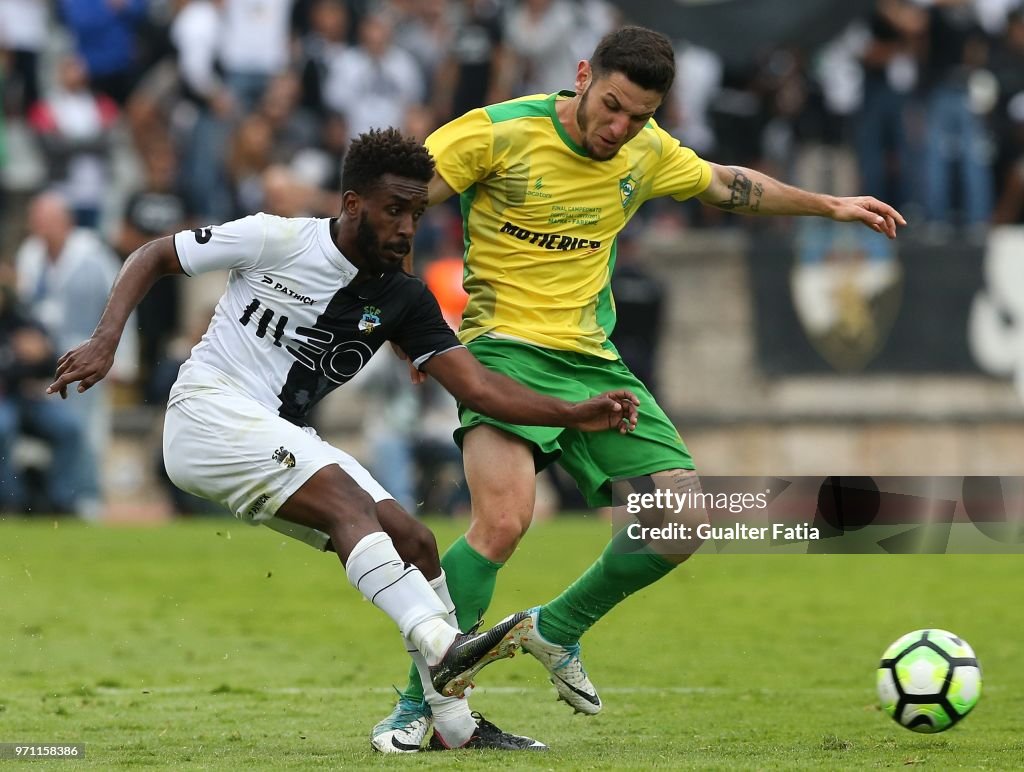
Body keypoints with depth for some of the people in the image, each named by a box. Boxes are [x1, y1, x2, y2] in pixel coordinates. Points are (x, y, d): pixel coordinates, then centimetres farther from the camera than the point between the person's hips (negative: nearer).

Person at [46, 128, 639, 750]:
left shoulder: (404, 301, 4)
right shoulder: (276, 240, -9)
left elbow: (475, 385, -3)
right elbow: (153, 257, -1)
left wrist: (575, 415, -15)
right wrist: (106, 341, -14)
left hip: (284, 442, 7)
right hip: (209, 412, -7)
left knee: (412, 541, -7)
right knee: (348, 502, -28)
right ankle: (443, 649, -44)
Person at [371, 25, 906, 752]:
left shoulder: (647, 152, 6)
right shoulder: (499, 132, -12)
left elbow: (724, 185, 26)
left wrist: (828, 205, 30)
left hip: (593, 360, 6)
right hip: (505, 345, -6)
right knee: (503, 519, -29)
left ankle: (558, 629, 22)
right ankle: (418, 707, -18)